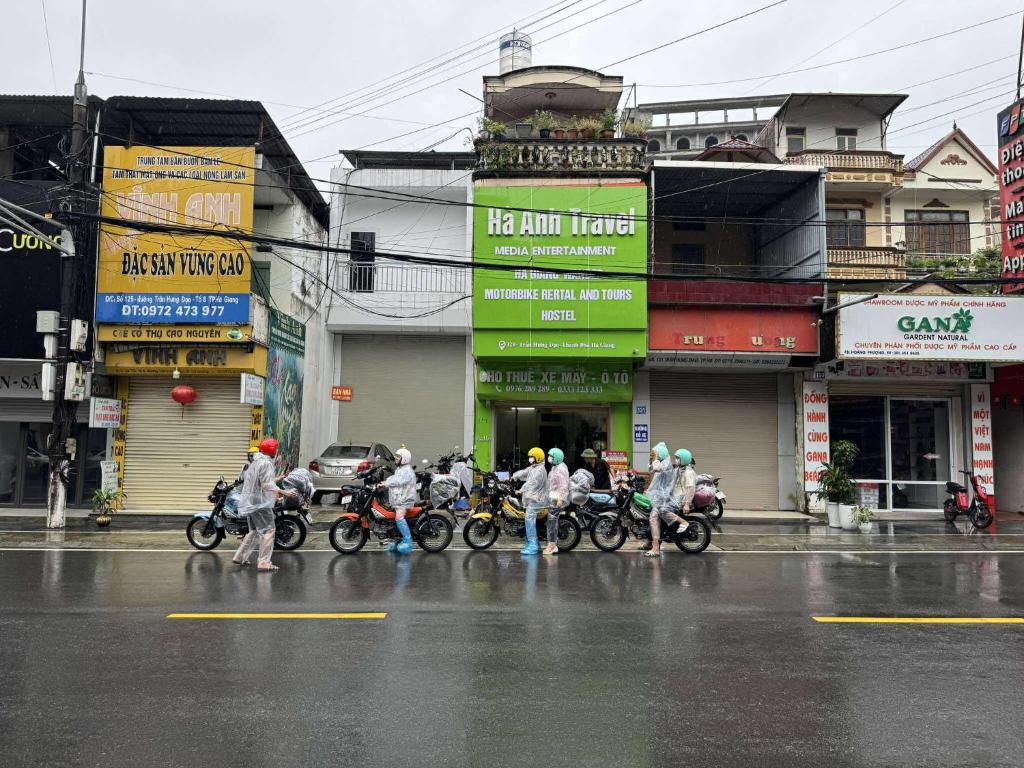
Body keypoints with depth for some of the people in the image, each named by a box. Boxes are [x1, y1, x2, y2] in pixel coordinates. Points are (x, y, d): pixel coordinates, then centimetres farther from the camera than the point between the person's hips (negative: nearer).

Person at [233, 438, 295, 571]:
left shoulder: (255, 462, 18)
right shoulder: (266, 463, -14)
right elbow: (267, 484, -22)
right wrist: (283, 492, -25)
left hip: (250, 502, 10)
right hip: (261, 503, -10)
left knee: (254, 531, 21)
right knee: (268, 531, -9)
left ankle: (240, 556, 23)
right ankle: (264, 562, -13)